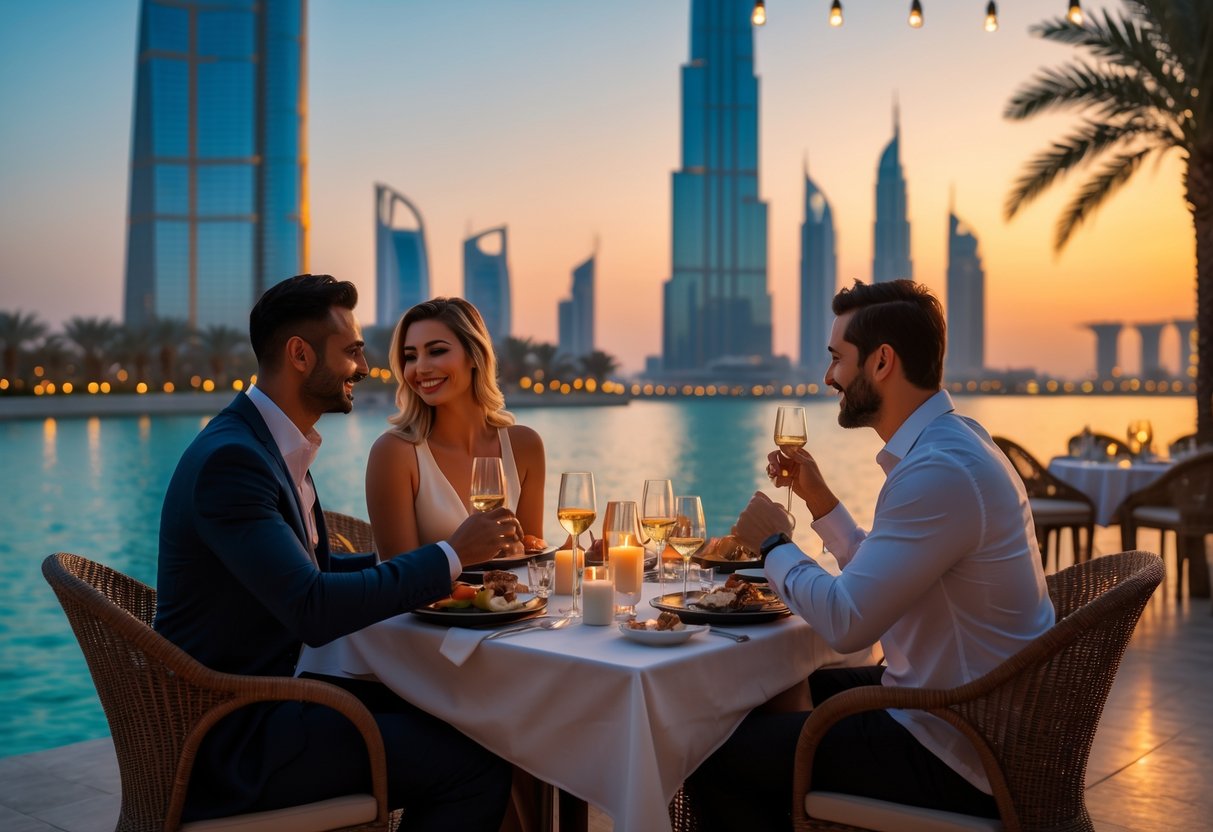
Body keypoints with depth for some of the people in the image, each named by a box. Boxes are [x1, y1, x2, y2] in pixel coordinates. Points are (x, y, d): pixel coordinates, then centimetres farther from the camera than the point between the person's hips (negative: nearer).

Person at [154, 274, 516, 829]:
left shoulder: (274, 443, 8)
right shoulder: (229, 458, -22)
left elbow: (311, 569, 15)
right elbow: (313, 611, -29)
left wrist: (436, 567, 3)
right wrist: (451, 554, -20)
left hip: (269, 691, 10)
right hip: (232, 736, -9)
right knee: (476, 766, -13)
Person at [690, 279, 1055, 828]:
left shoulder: (940, 471, -26)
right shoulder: (949, 442, 8)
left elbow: (846, 622, -25)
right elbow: (875, 578, 16)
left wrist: (774, 544, -9)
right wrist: (817, 497, 8)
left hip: (957, 761, -10)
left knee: (714, 757, -7)